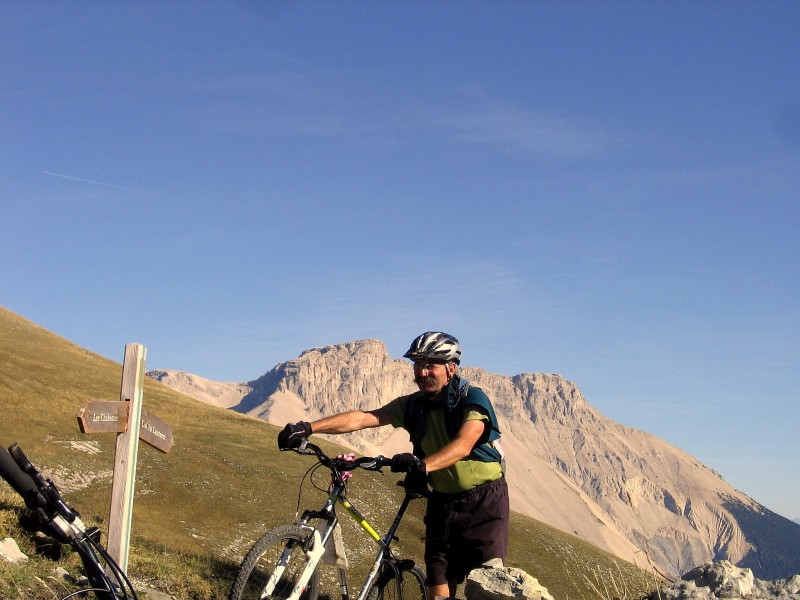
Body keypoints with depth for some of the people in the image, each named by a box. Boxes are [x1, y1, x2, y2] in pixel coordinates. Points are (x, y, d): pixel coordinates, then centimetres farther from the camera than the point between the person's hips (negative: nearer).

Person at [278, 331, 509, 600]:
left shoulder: (473, 399, -15)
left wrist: (423, 465, -51)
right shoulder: (412, 405, -2)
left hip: (483, 501, -4)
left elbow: (463, 444, -33)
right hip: (443, 501, 5)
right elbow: (361, 418, -13)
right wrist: (308, 428, -27)